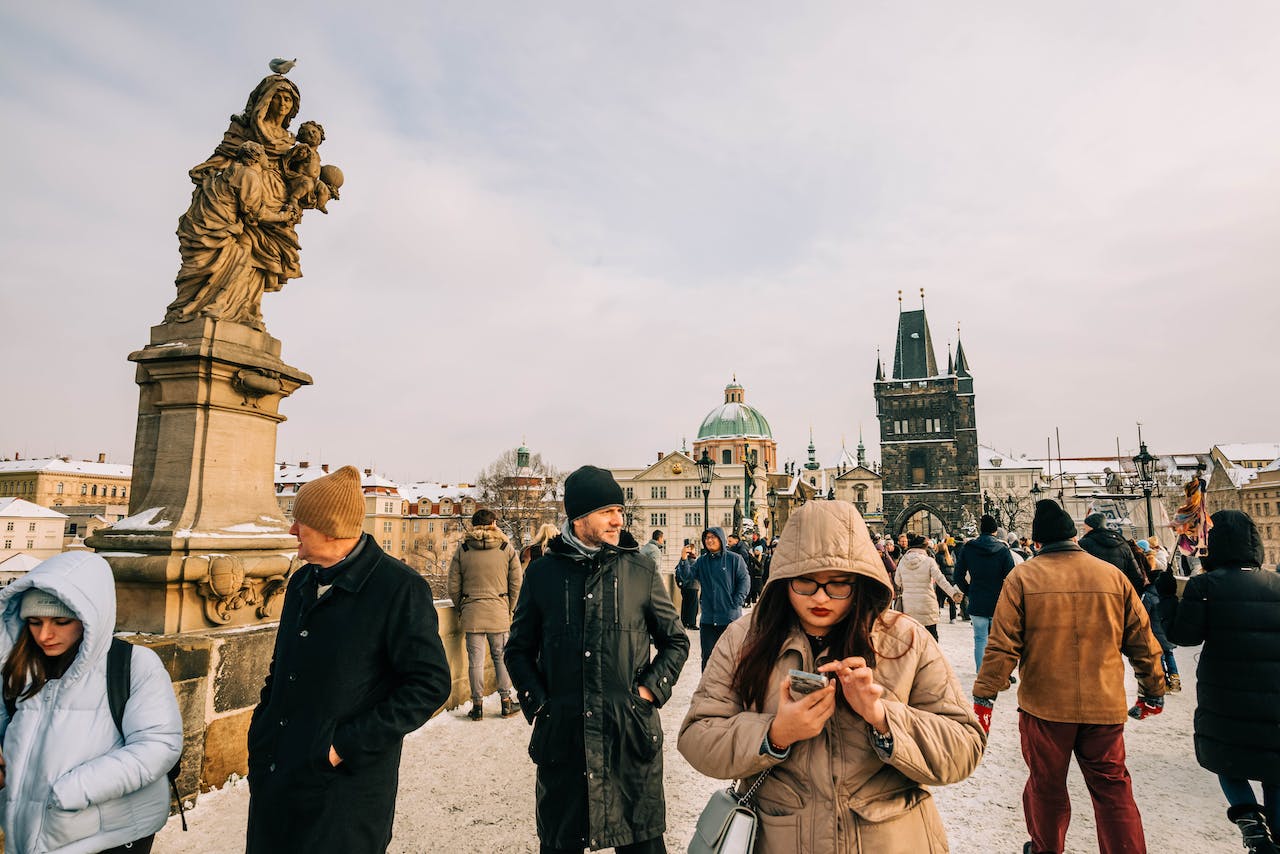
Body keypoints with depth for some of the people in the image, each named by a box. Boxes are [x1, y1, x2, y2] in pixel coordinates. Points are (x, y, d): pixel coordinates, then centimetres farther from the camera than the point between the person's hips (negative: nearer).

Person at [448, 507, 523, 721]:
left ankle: (477, 705, 13)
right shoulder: (506, 548, -1)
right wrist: (509, 609, 11)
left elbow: (453, 586, 2)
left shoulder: (462, 549, 0)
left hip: (471, 614, 0)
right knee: (501, 657, 12)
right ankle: (506, 701, 18)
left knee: (475, 660, 6)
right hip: (499, 613, 0)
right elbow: (517, 583, 0)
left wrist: (461, 609, 14)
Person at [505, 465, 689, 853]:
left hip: (631, 733, 0)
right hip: (561, 734, 1)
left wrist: (650, 690, -3)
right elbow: (519, 649, 11)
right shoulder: (542, 572, 1)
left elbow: (676, 641, 9)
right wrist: (536, 702, 0)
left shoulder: (641, 570, 0)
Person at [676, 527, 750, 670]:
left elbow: (745, 581, -4)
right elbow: (686, 576, -1)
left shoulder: (734, 559, -2)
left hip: (730, 617, -3)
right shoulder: (702, 561, 9)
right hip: (708, 618, 3)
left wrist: (736, 603, -10)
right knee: (707, 657, 9)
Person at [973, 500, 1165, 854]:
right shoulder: (1113, 575, -1)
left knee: (1046, 785, 16)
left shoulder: (1022, 578, -9)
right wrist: (1153, 691, 20)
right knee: (1112, 787, 16)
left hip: (1044, 704, -1)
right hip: (1104, 704, 2)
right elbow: (1142, 641, 6)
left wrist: (984, 697, -7)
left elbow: (1002, 645, -12)